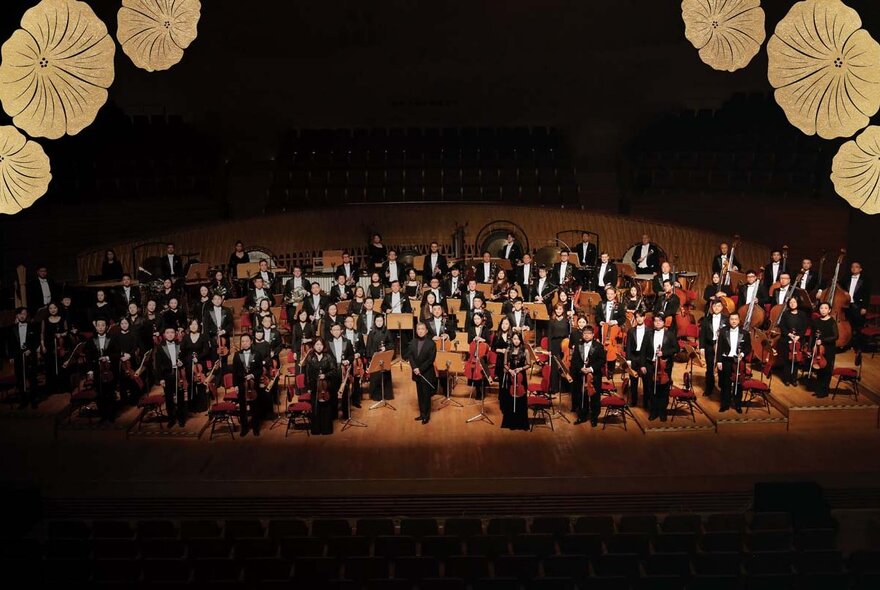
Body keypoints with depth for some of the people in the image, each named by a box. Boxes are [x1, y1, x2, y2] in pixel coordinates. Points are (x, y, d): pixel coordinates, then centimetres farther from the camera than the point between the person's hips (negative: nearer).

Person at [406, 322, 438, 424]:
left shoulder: (431, 343, -10)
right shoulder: (412, 342, 3)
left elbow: (431, 359, -14)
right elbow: (409, 356, -1)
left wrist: (420, 369, -18)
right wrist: (415, 368, -15)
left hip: (427, 373, -4)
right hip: (417, 373, 4)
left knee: (426, 395, 2)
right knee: (420, 394, 12)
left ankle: (426, 415, 12)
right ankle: (422, 414, 22)